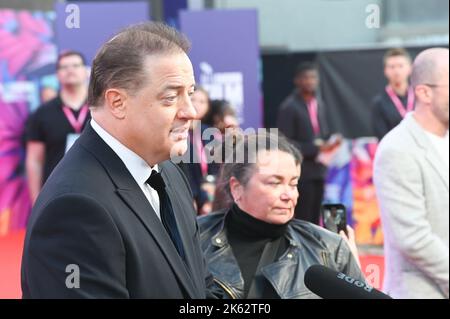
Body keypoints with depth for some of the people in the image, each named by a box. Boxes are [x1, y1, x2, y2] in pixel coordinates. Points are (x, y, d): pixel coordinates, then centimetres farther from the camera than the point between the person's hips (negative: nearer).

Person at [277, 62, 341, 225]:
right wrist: (313, 148, -18)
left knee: (314, 220, 10)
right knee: (302, 221, -5)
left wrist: (330, 141, 0)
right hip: (300, 173, -7)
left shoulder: (319, 103, 12)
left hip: (318, 170, 7)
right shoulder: (289, 107, -11)